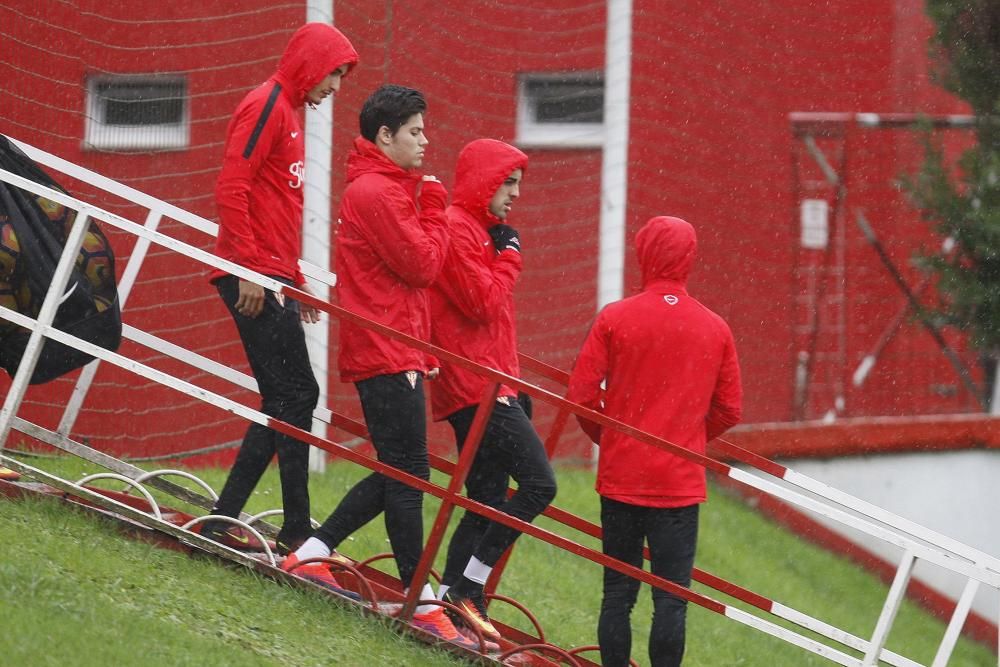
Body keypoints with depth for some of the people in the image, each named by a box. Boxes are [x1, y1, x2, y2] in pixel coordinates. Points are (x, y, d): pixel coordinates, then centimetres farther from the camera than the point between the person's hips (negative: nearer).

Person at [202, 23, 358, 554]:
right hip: (255, 277, -10)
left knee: (284, 401, 7)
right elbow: (231, 189, -17)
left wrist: (295, 281, 23)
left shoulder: (287, 112, 21)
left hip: (273, 279, 10)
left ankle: (223, 520, 7)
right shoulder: (266, 106, -8)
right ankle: (296, 530, -10)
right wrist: (249, 268, -21)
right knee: (296, 395, -10)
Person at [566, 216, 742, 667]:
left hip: (621, 477, 0)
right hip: (681, 482, 0)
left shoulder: (614, 319, -6)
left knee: (618, 592, 8)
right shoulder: (716, 329, 0)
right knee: (672, 597, 0)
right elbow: (728, 409, 5)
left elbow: (581, 394, -6)